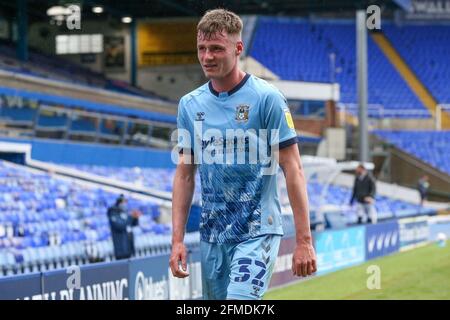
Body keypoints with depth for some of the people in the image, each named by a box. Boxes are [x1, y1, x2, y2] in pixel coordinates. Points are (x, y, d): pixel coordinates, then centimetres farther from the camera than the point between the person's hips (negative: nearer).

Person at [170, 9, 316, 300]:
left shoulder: (267, 98, -8)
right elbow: (185, 175, 12)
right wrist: (177, 240, 5)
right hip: (212, 235, 6)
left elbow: (293, 170, -9)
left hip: (258, 232, -5)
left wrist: (304, 240, -13)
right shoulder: (190, 105, 7)